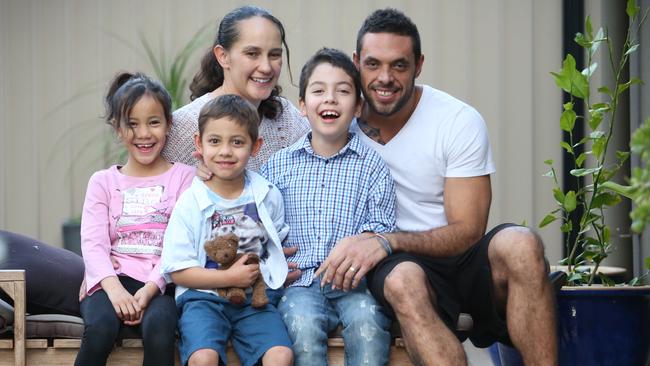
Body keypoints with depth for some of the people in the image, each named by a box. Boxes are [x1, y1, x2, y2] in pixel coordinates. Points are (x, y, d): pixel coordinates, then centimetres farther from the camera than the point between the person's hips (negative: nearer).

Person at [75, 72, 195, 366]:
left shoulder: (183, 177, 11)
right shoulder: (104, 182, 16)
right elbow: (93, 243, 2)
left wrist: (150, 289, -16)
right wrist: (114, 288, -17)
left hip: (160, 283, -1)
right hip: (114, 279, 1)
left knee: (159, 326, -35)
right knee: (100, 326, -33)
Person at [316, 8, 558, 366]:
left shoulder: (460, 122, -4)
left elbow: (467, 232, -8)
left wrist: (386, 241, -23)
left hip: (462, 259, 0)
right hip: (399, 264, 0)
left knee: (519, 244, -34)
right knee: (403, 278, -38)